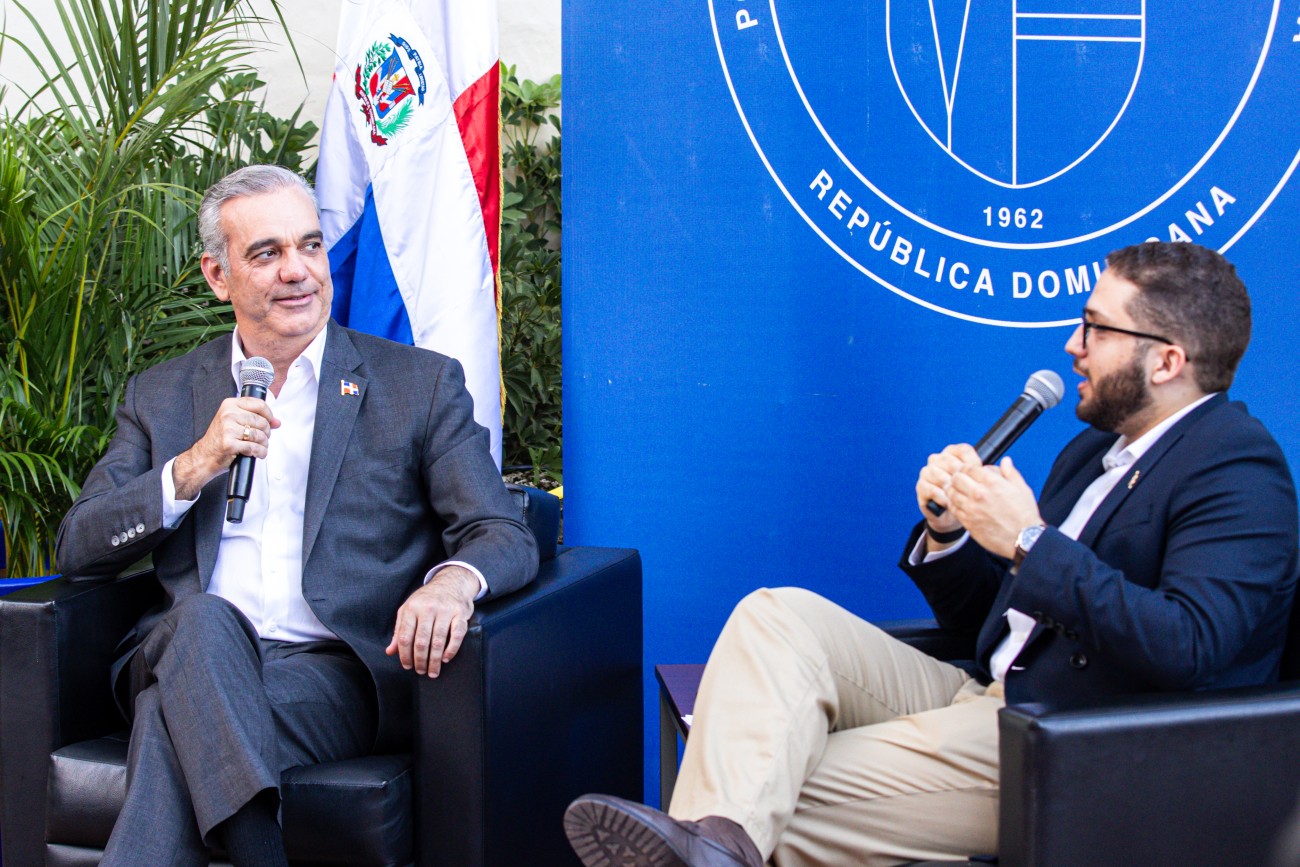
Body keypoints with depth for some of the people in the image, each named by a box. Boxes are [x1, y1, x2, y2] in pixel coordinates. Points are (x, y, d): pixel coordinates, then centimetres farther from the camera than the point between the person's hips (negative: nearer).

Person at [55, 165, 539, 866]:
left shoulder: (421, 385, 11)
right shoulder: (161, 397, 19)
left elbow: (505, 538, 3)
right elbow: (78, 548, 11)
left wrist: (452, 580, -23)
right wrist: (195, 467, -6)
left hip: (336, 675, -2)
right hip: (189, 660, 3)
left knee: (172, 722, -32)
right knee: (205, 620, -34)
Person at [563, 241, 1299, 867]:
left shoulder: (1238, 467, -8)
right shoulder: (1097, 447, 21)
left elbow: (1186, 651, -25)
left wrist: (1030, 542, -24)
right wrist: (949, 532, 0)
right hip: (986, 703, 9)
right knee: (778, 616, -14)